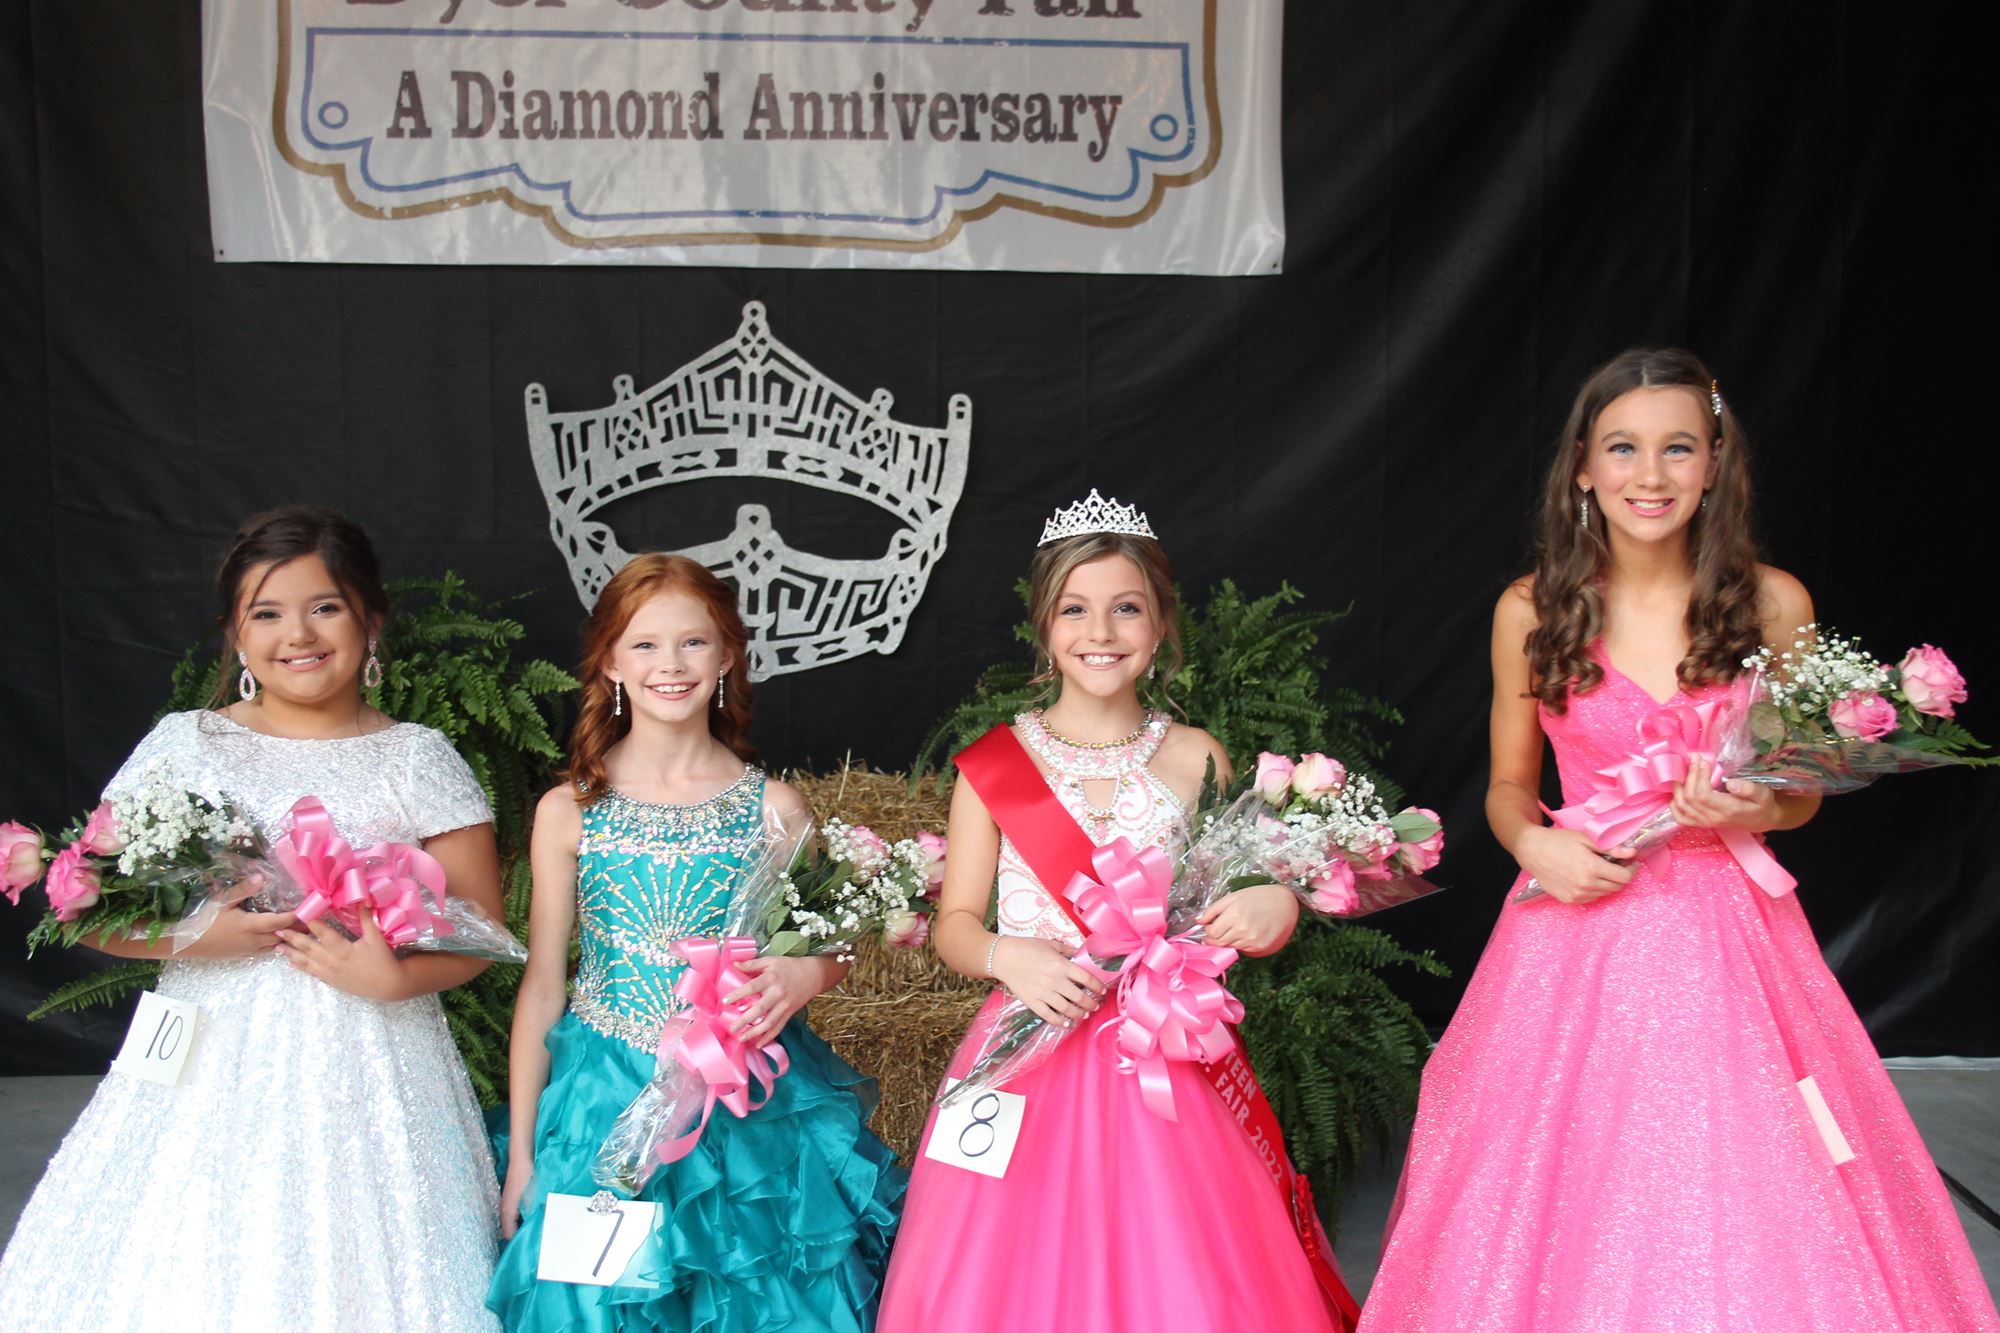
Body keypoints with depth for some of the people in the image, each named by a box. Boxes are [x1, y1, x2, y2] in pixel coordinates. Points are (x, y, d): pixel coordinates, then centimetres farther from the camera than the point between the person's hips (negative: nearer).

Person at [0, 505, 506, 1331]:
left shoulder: (419, 760, 3)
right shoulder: (182, 746, 6)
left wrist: (396, 976, -17)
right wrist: (187, 932, -13)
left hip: (365, 1076, -1)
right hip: (210, 1068, 2)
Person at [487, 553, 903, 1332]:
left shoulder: (772, 807, -2)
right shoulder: (568, 812, -2)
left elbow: (830, 950, 8)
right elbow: (541, 985, 2)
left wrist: (806, 972, -16)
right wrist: (521, 1150, 3)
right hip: (607, 1109, 0)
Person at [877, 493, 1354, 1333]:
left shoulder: (1195, 759, 4)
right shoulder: (995, 764, 1)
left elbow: (1235, 907, 8)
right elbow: (953, 922, 3)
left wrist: (1277, 908, -13)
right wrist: (1004, 957, -17)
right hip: (1033, 1055, -1)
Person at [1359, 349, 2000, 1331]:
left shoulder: (1774, 605, -2)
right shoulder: (1530, 612, -3)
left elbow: (1802, 788, 9)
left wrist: (1756, 809, -13)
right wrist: (1535, 846, -13)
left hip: (1729, 931, 1)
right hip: (1578, 926, 0)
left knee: (1743, 1206, 3)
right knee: (1571, 1210, 5)